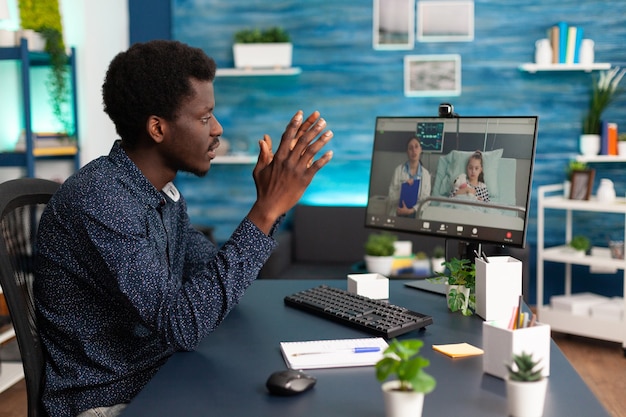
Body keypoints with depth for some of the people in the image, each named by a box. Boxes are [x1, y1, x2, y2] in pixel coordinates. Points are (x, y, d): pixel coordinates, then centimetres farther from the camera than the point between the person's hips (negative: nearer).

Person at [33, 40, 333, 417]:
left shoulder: (164, 191, 4)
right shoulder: (100, 199, -24)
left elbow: (219, 281, 8)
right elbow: (184, 324, -29)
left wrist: (269, 205, -5)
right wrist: (267, 211, -28)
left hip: (158, 380, 8)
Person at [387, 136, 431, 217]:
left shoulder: (426, 174, 6)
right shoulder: (398, 170, 2)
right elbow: (391, 199, 0)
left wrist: (410, 211, -14)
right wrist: (404, 186, -13)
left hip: (416, 215, 1)